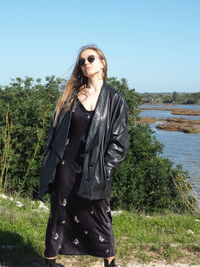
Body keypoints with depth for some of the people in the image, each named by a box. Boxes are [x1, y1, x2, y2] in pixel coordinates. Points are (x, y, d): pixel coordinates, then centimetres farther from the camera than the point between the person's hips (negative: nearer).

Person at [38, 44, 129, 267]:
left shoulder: (115, 100, -1)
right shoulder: (71, 94, 6)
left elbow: (119, 141, -3)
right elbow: (57, 131, 7)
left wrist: (102, 171, -9)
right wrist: (49, 165, 2)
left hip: (94, 173, -2)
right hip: (66, 168, 2)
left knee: (99, 220, 7)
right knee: (59, 217, 11)